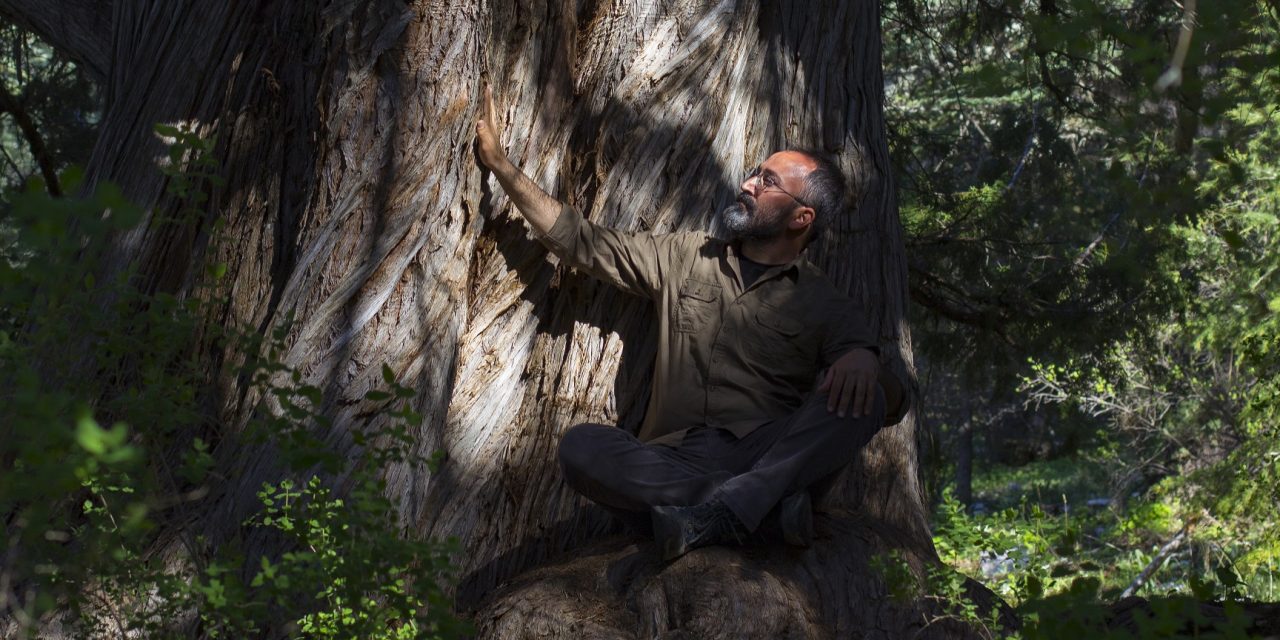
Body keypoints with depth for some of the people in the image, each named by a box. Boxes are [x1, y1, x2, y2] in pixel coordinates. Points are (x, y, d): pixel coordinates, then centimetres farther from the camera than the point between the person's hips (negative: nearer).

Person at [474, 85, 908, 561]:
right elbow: (582, 242, 20)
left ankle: (716, 513, -43)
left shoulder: (824, 305, 13)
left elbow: (895, 401, 7)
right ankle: (765, 502, -32)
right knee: (581, 447, -29)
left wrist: (863, 359, -17)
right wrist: (499, 162, 18)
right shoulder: (686, 258, 20)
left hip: (766, 452, -1)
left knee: (860, 400, -29)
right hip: (671, 459, 2)